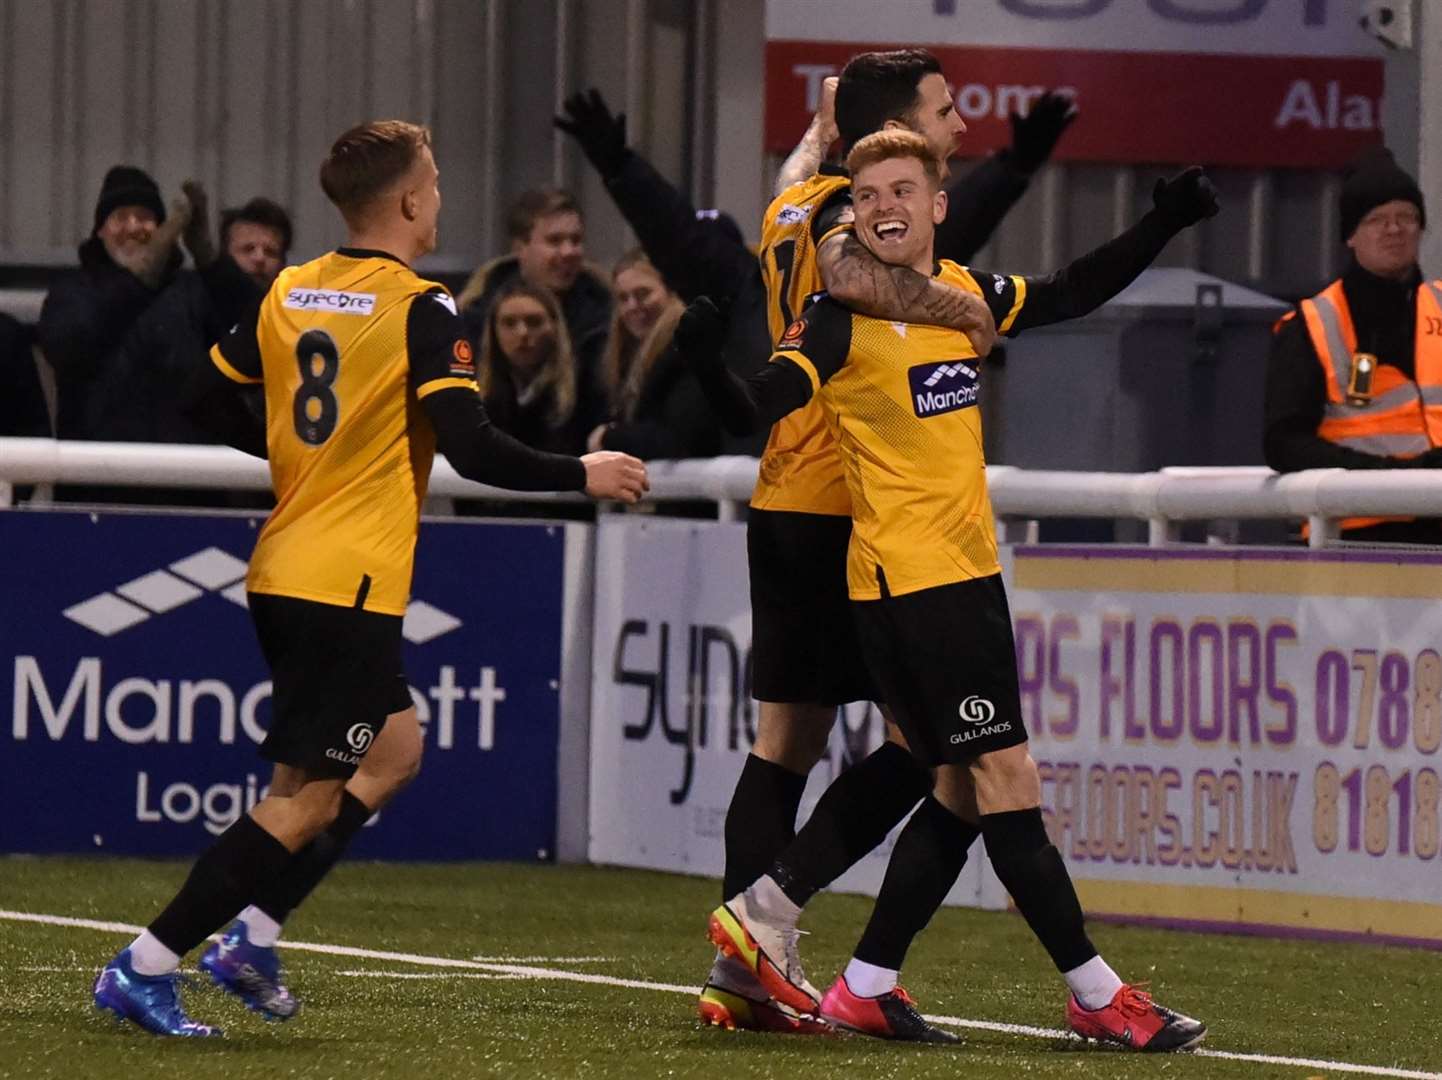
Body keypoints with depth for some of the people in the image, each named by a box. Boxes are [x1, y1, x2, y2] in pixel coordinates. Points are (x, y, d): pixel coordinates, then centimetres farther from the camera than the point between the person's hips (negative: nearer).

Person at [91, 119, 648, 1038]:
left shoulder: (290, 294, 9)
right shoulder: (419, 308, -12)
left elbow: (210, 400, 16)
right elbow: (472, 450, -18)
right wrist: (581, 475, -5)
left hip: (283, 573, 8)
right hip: (349, 583, -8)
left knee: (394, 754, 21)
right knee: (305, 799, -4)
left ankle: (253, 936, 14)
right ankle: (146, 968, -8)